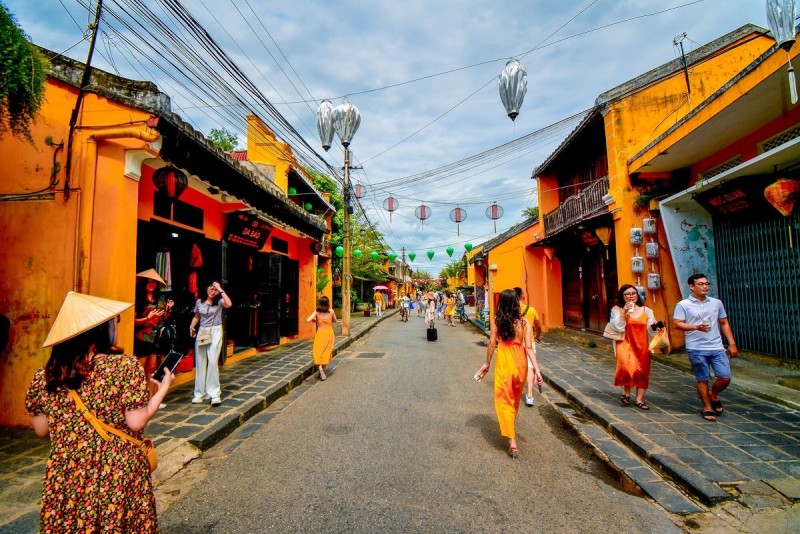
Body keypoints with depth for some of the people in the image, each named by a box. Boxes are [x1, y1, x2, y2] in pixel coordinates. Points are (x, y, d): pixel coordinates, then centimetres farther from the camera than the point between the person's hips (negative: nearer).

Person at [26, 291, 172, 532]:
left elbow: (41, 430, 7)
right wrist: (163, 388, -5)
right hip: (118, 477, -3)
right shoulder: (125, 366, -18)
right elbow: (136, 423, -17)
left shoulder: (43, 376, -4)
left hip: (64, 478, 4)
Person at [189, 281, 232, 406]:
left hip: (215, 332, -4)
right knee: (200, 363, 8)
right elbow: (196, 316, 17)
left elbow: (229, 304, -26)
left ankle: (215, 394, -5)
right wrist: (191, 326, 0)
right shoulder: (199, 302, 7)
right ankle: (200, 393, 19)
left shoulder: (219, 301, -5)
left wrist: (221, 290, -21)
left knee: (213, 362, -12)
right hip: (202, 332, 4)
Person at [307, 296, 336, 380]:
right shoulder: (331, 311, -1)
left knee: (318, 352, 7)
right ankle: (323, 371, 10)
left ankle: (319, 366, -20)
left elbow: (308, 320, -12)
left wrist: (315, 320, 7)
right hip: (329, 333, 1)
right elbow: (335, 321, 14)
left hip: (320, 333, -1)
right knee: (326, 352, 9)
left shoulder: (316, 312, -4)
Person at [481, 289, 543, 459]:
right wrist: (537, 369, -6)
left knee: (504, 400, 7)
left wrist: (487, 363, 8)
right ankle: (510, 427, 46)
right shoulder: (524, 322, -6)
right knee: (515, 399, 25)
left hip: (503, 362, -3)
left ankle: (512, 441, 0)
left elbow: (492, 344, -6)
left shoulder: (496, 321, -9)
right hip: (520, 362, 3)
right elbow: (529, 347, -10)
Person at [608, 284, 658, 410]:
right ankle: (626, 393, 3)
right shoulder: (617, 309, 1)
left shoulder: (646, 310, 10)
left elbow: (651, 328, 8)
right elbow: (618, 328, -9)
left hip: (642, 344, 4)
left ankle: (639, 400, 17)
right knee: (627, 367, -21)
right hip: (625, 343, -3)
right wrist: (624, 312, -16)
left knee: (642, 371, 3)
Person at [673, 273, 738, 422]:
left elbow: (724, 323, 14)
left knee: (725, 377, 0)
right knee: (702, 380, 5)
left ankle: (713, 395, 30)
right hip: (696, 349, -4)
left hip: (717, 347, 4)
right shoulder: (683, 305, -5)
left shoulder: (717, 303, 9)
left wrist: (732, 344, 10)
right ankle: (707, 408, 21)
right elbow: (678, 324, -9)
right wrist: (697, 327, -24)